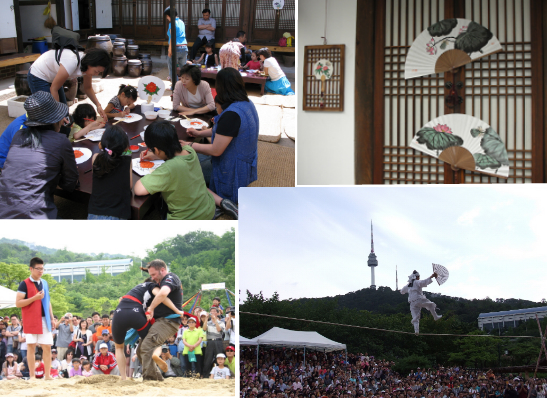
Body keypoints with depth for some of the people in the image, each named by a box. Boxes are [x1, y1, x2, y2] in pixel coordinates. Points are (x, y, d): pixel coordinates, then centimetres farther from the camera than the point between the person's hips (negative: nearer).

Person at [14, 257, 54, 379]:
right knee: (31, 346, -1)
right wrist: (35, 298, -19)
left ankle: (47, 375, 6)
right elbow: (18, 303, -11)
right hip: (31, 321, -5)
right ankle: (32, 376, 4)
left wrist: (52, 318, 14)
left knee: (47, 346, 2)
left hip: (44, 320, 5)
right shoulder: (24, 284, -5)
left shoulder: (45, 283, 14)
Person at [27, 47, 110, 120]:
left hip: (52, 77, 8)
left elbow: (88, 88, 5)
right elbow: (53, 89, -26)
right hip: (38, 77, -8)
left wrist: (98, 105, -9)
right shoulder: (71, 63, -38)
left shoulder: (88, 64, -15)